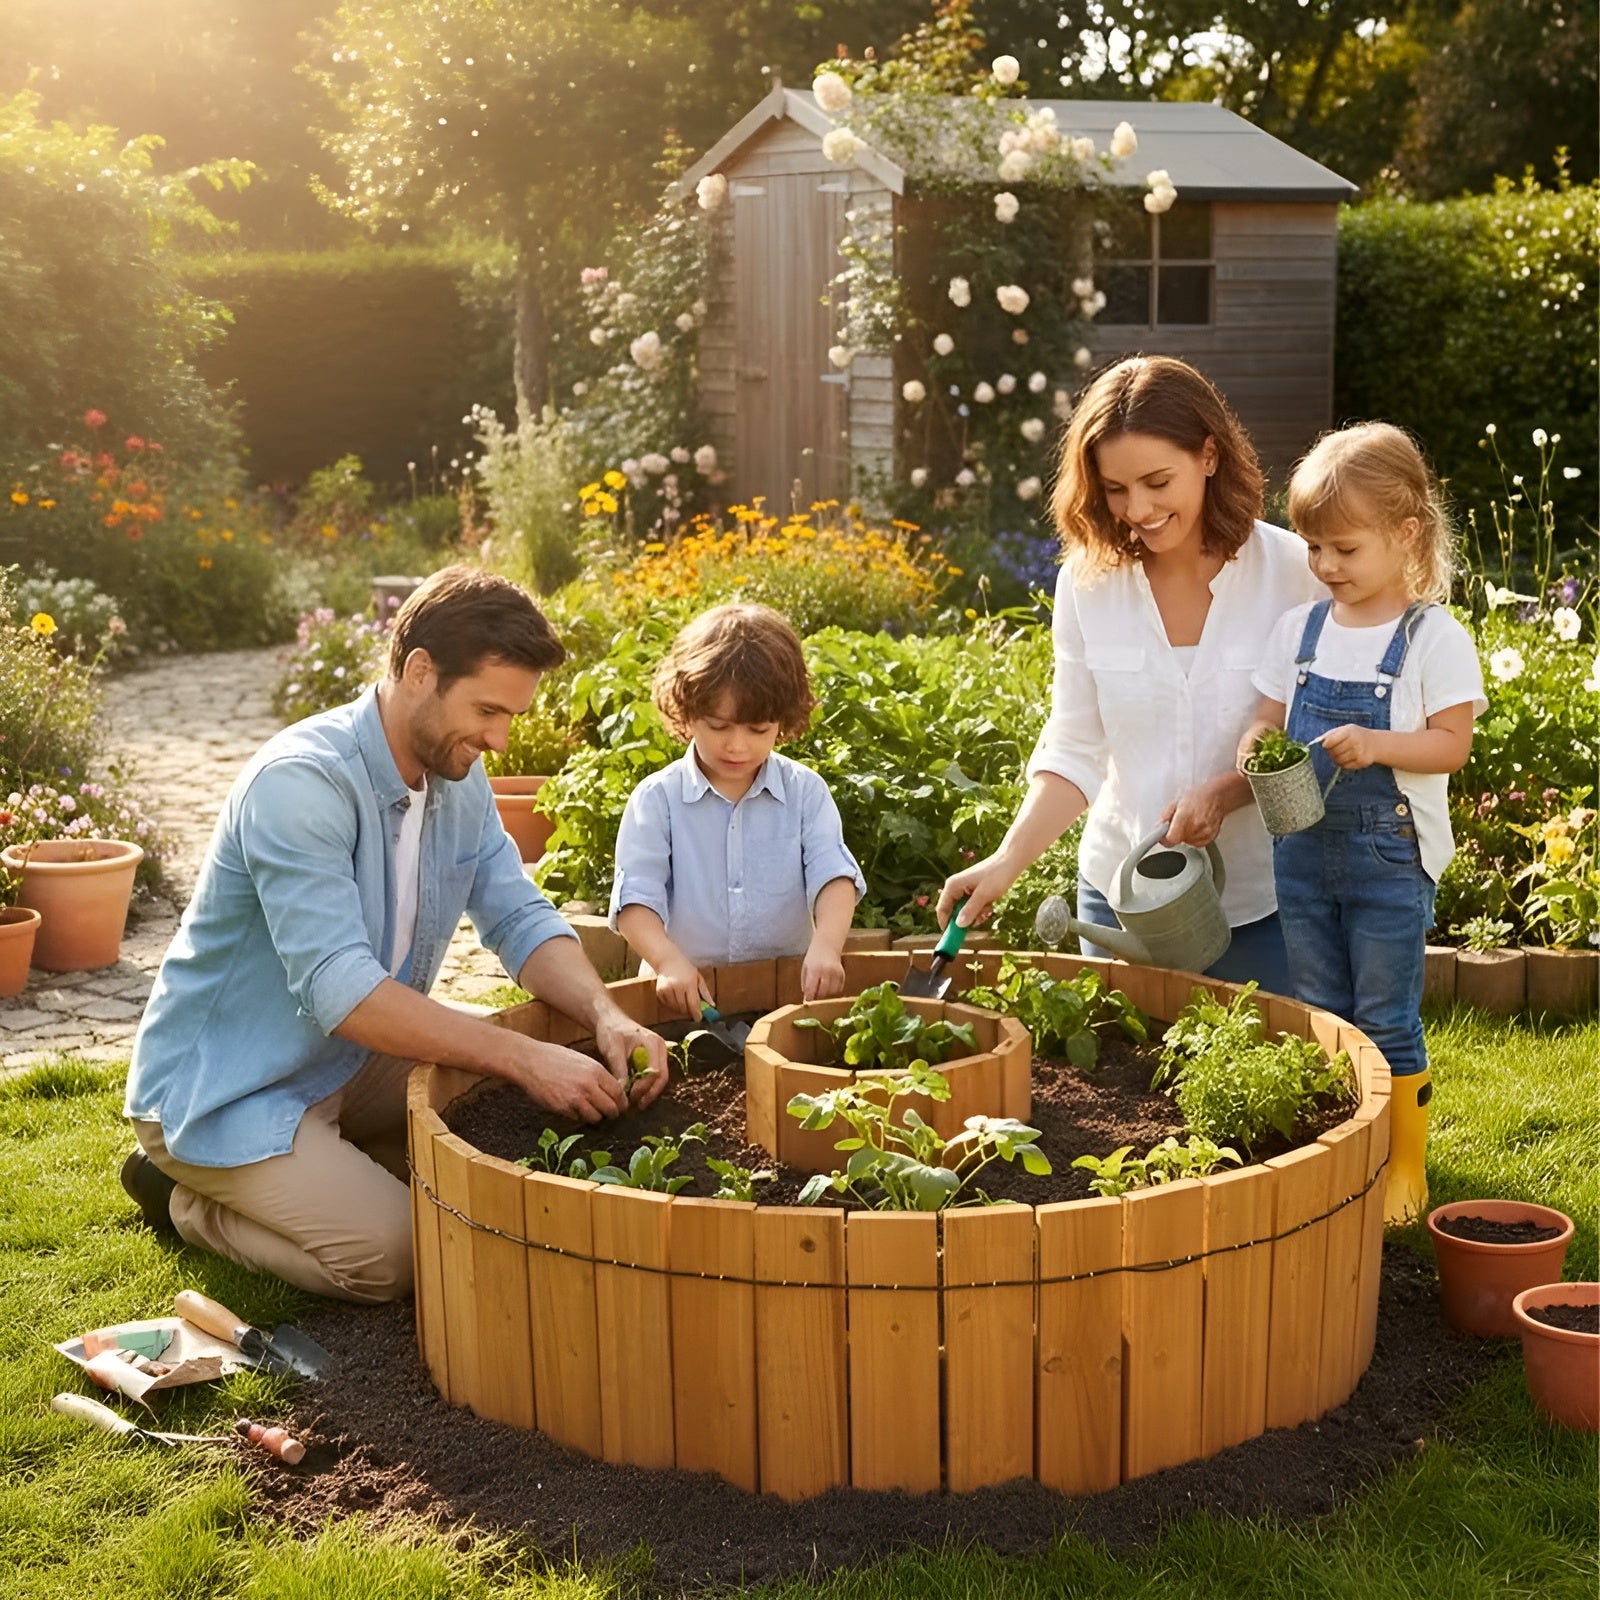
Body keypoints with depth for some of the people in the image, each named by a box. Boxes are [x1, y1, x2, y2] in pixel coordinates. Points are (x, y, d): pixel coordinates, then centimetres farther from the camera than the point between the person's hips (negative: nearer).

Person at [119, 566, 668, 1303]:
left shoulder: (459, 778, -1)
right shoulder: (300, 783, -28)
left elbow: (522, 920, -2)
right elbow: (341, 991, -34)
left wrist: (606, 1016, -23)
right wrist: (527, 1058, -36)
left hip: (350, 1062, 8)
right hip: (225, 1090, -8)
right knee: (396, 1256, -20)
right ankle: (190, 1198, 3)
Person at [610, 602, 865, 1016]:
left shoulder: (805, 792, 7)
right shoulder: (657, 799, 2)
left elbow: (833, 874, -3)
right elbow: (635, 897, -5)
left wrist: (826, 944, -24)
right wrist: (668, 961, -25)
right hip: (689, 997, -1)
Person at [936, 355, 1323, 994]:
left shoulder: (1293, 572, -9)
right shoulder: (1086, 582, -1)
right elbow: (1074, 750, 1)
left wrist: (1226, 792, -21)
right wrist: (1009, 859, -12)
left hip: (1261, 903, -2)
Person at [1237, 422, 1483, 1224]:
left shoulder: (1434, 638, -8)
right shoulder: (1299, 630, 5)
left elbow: (1451, 742, -12)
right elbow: (1268, 718, 9)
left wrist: (1374, 743, -28)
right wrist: (1256, 744, -13)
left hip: (1391, 854, -5)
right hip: (1303, 849, 5)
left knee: (1386, 1021, 3)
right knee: (1317, 1016, 13)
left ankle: (1404, 1169, 17)